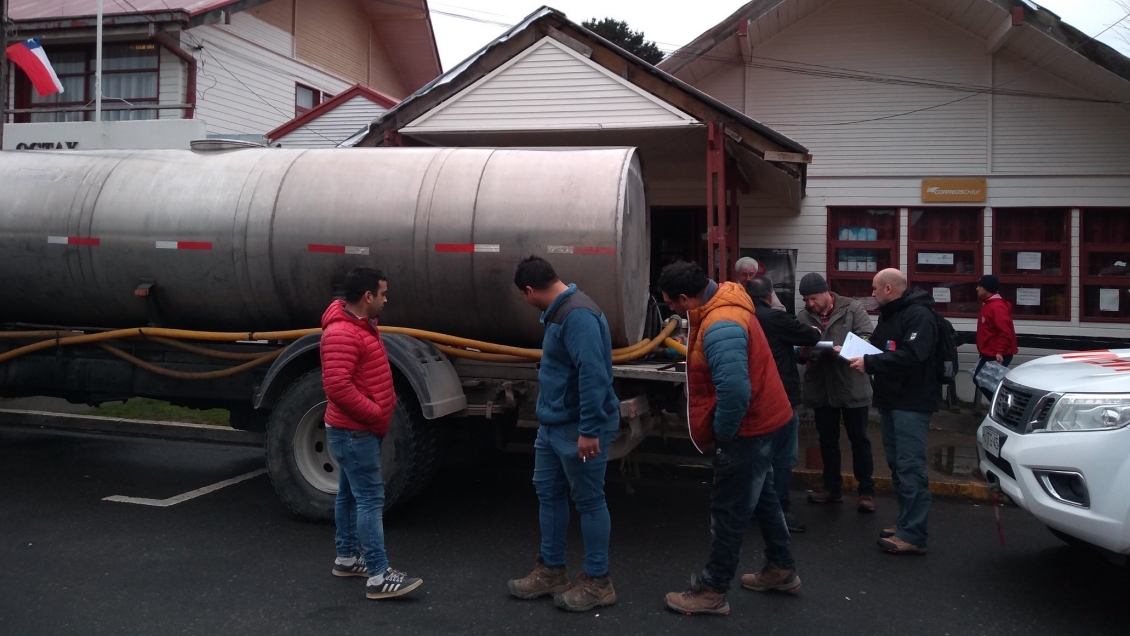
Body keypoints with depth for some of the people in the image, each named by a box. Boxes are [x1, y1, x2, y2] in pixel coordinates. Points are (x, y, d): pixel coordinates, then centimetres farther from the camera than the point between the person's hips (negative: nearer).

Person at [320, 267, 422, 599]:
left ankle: (346, 558, 30)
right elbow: (337, 386, -29)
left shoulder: (362, 325, 13)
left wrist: (385, 405, 11)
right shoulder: (341, 333, -22)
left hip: (358, 429, 11)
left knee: (350, 494, 18)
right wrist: (375, 414, -20)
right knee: (370, 499, -10)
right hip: (354, 432, -11)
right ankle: (379, 576, -8)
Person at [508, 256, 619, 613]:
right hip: (554, 424, 10)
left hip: (580, 428, -10)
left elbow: (593, 374, -28)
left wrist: (589, 430, -28)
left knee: (589, 501, 1)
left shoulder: (578, 314, -22)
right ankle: (551, 571, 29)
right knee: (548, 492, 16)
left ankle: (597, 583, 15)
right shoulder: (559, 312, 11)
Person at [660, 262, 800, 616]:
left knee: (729, 510, 1)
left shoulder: (720, 327, -30)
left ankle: (712, 591, 14)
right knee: (762, 497, 23)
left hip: (750, 429, -11)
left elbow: (735, 391, -38)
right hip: (764, 421, 11)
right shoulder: (720, 307, 4)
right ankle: (782, 570, 38)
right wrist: (690, 351, 19)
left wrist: (722, 433, -23)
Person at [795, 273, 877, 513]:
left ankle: (866, 490, 16)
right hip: (821, 388, 3)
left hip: (852, 387, -3)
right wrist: (804, 350, -21)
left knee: (859, 439, 7)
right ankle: (832, 487, 28)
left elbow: (868, 337, -12)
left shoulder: (851, 308, -7)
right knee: (827, 439, 14)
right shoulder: (804, 317, 1)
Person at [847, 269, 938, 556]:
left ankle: (913, 535, -9)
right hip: (890, 400, 10)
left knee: (910, 467, -10)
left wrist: (869, 363, -27)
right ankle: (906, 523, 23)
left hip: (912, 403, -10)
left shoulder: (919, 315, -15)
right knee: (897, 465, 14)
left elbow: (911, 355, -28)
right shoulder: (888, 315, 17)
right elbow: (878, 348, 23)